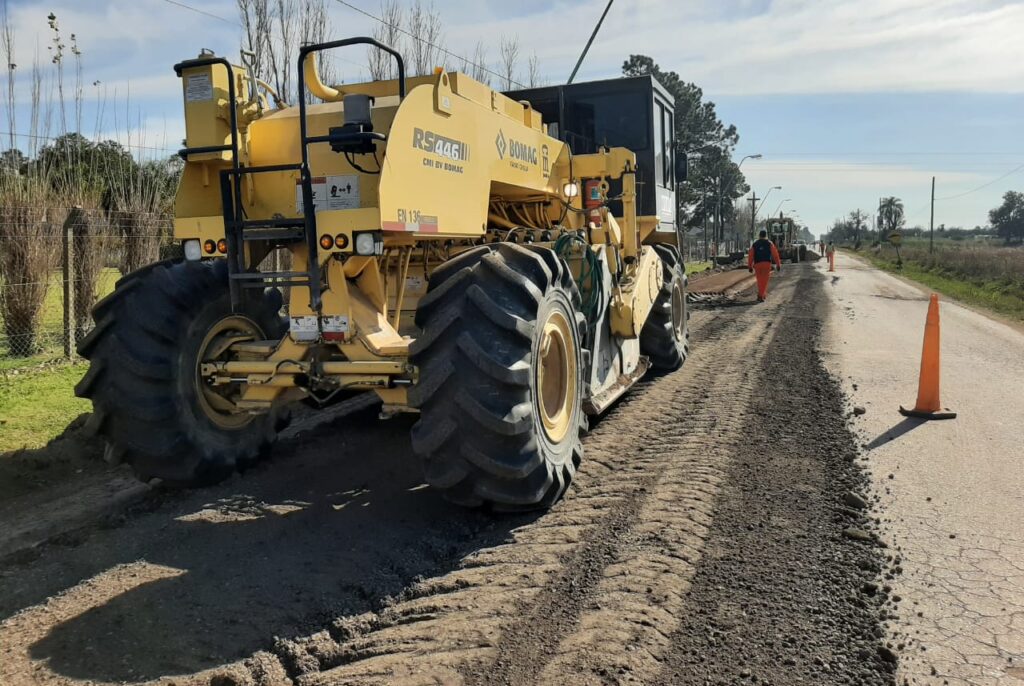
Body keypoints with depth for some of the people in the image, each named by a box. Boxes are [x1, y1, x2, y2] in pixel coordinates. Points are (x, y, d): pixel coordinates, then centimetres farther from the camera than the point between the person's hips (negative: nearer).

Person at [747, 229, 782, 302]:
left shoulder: (754, 244, 10)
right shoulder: (770, 244, 5)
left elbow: (750, 256, 3)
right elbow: (775, 254, -1)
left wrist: (750, 267, 7)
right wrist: (778, 265, 4)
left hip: (757, 264, 2)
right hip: (767, 264, -2)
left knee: (760, 280, 15)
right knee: (764, 281, -1)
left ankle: (763, 294, 24)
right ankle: (760, 296, -12)